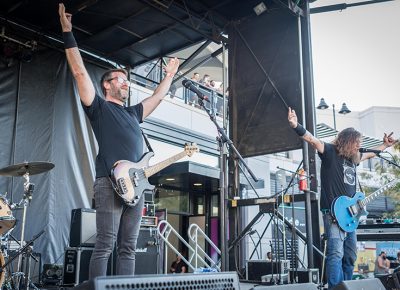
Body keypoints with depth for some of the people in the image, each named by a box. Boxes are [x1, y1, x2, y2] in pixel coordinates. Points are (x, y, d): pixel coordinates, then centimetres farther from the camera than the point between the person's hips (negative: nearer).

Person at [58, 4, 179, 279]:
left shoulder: (133, 113, 27)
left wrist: (169, 75, 43)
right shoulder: (99, 107, 8)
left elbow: (158, 97, 38)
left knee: (129, 247, 4)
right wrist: (68, 33, -1)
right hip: (110, 183, -7)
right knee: (105, 244, -10)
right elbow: (80, 72, 2)